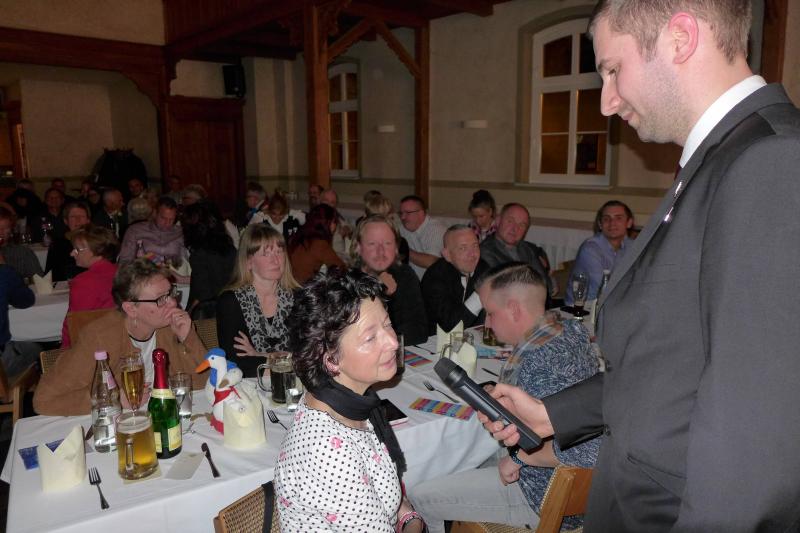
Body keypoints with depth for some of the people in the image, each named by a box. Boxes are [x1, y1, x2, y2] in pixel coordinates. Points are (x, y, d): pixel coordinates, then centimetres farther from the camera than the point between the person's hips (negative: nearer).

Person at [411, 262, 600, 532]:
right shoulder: (571, 328, -2)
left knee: (420, 498, -4)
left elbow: (590, 450, -38)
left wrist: (519, 455, -25)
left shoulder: (536, 362, -32)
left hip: (545, 497, -9)